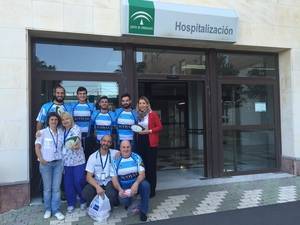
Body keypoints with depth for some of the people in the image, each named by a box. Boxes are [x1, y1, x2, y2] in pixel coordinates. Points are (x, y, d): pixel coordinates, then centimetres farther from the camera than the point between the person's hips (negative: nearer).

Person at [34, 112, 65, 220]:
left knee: (56, 188, 4)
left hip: (58, 162, 2)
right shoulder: (42, 132, -3)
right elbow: (37, 147, -5)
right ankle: (48, 209, 22)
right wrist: (41, 159, -15)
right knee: (47, 188, 7)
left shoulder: (61, 133, 8)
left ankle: (56, 210, 13)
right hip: (46, 163, -2)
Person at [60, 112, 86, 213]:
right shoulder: (62, 131, 7)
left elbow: (77, 141, -22)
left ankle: (83, 201, 22)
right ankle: (71, 203, 24)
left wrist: (75, 146, -47)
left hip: (78, 160, -5)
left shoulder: (76, 128, -11)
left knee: (79, 182, -2)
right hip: (66, 161, 5)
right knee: (68, 183, 8)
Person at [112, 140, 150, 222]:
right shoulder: (116, 160, -3)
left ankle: (143, 210, -12)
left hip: (136, 184, 0)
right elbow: (114, 178, -3)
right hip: (123, 187, 0)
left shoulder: (136, 157, -3)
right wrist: (120, 189, -22)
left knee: (145, 185, -32)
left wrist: (136, 184, -31)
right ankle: (130, 204, 10)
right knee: (123, 200, -30)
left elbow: (142, 173, -11)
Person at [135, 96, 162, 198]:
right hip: (140, 141, 5)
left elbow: (160, 127, -6)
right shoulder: (138, 115, 10)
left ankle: (151, 190, 9)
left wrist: (149, 131, -16)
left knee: (151, 166, -1)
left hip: (150, 142, -5)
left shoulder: (153, 114, -4)